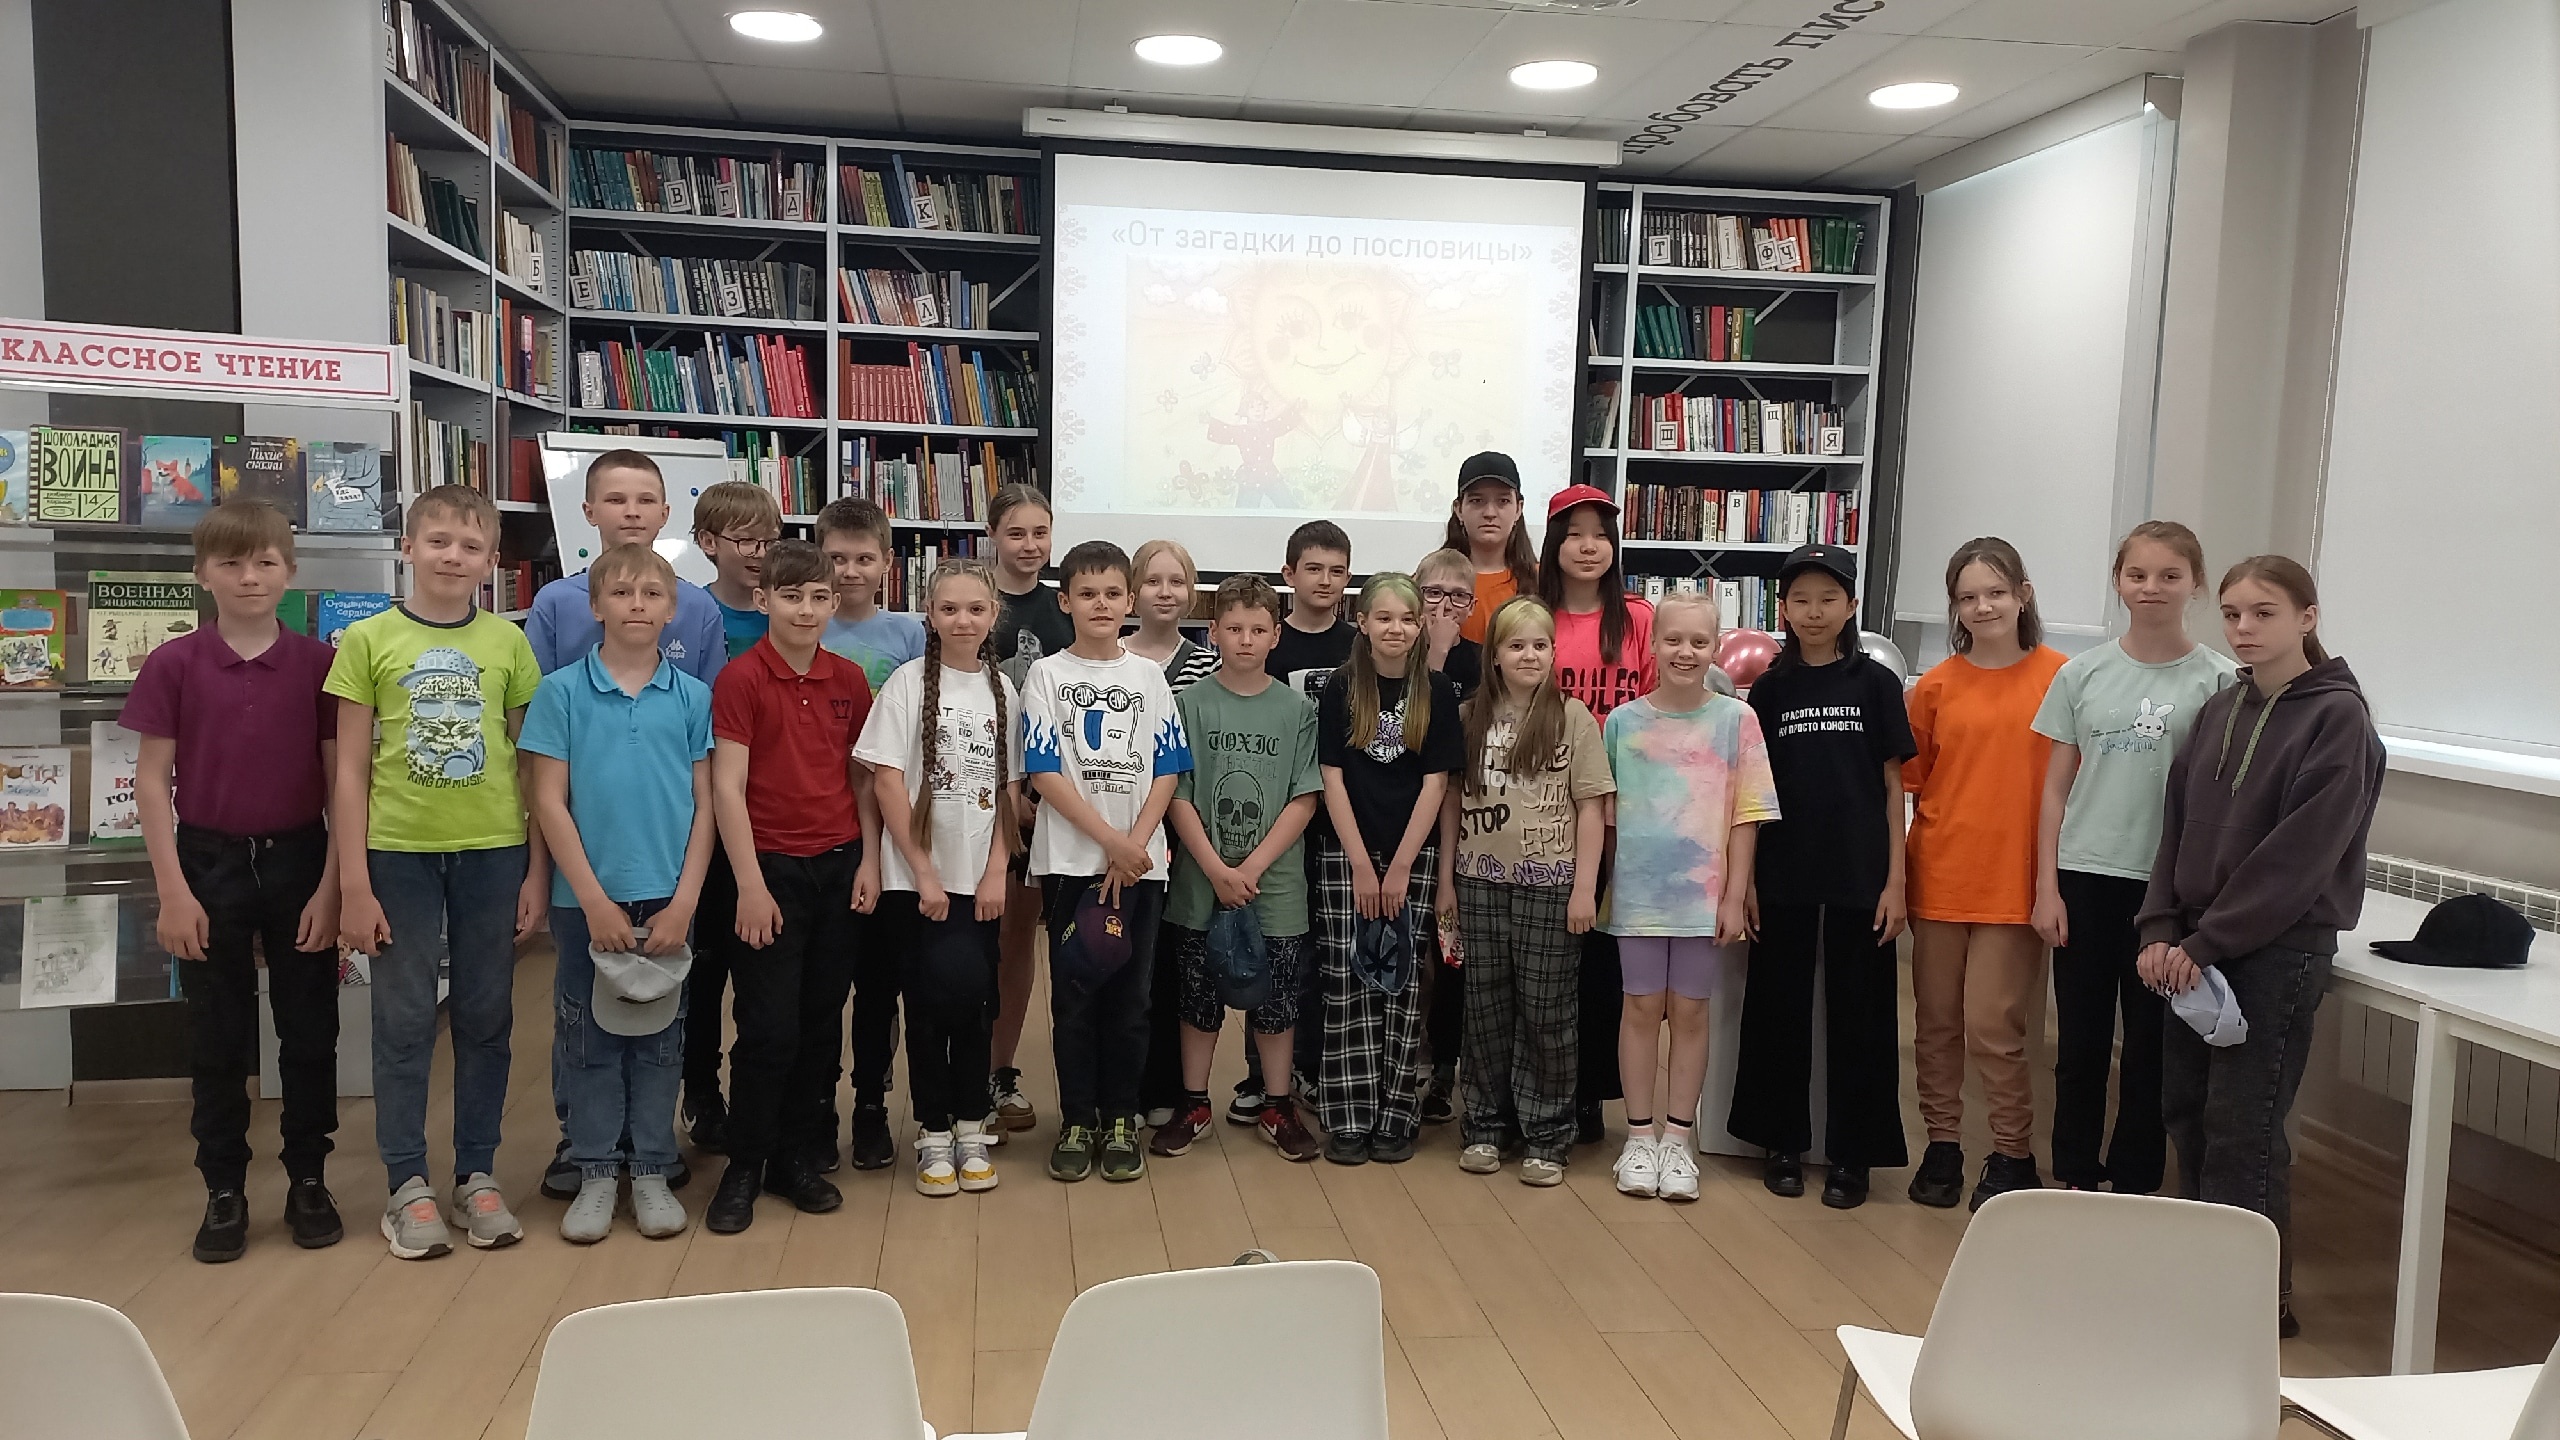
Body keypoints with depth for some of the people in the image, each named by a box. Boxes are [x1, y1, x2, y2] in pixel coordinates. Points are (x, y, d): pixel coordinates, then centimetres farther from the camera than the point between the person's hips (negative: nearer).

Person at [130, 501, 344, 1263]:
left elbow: (340, 779, -1)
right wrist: (172, 891, -7)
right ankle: (224, 1190, 22)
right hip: (210, 864, 0)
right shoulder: (174, 664, -4)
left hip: (299, 861, 0)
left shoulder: (319, 662, -3)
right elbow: (153, 780, -2)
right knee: (218, 1038, 10)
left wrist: (332, 885, -6)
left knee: (310, 1030, 9)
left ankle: (308, 1179, 23)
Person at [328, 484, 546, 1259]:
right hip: (398, 850, -1)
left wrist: (537, 869, 1)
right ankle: (408, 1185, 19)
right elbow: (351, 769, 0)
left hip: (493, 850, 2)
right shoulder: (368, 640, -1)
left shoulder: (508, 642, 3)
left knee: (486, 1016, 10)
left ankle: (477, 1176, 23)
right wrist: (353, 883, -4)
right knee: (404, 1018, 6)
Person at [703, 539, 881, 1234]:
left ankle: (802, 1158, 24)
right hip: (773, 868, -4)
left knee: (822, 1022, 11)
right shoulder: (741, 678, -8)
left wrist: (869, 862, 3)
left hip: (840, 867, 5)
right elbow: (727, 787, -10)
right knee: (769, 1028, -2)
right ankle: (744, 1168, 14)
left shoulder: (849, 680, 6)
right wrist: (750, 884, -13)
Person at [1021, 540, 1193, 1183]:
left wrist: (1135, 845, -10)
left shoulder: (1149, 677, 8)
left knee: (1129, 995, 6)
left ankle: (1120, 1119, 18)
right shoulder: (1047, 675, 1)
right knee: (1073, 994, 4)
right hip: (1071, 859, -2)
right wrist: (1109, 839, -13)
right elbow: (1045, 773, -7)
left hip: (1139, 860, 2)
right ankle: (1076, 1122, 15)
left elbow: (1166, 772, 3)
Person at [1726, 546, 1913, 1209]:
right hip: (1783, 879, 2)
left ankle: (1851, 1154, 16)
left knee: (1857, 1012, 5)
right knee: (1779, 1007, 9)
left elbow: (1893, 785, 1)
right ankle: (1784, 1142, 22)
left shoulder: (1875, 683, 0)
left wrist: (1895, 880, -4)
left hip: (1858, 879, -2)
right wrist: (1745, 879, 2)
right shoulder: (1771, 688, 5)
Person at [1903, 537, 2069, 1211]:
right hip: (1939, 873, 3)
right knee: (1937, 1022, 12)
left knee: (1993, 1027, -1)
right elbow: (1909, 777, 8)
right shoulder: (1937, 685, 2)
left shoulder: (2057, 676, -3)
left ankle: (2013, 1156, 18)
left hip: (2015, 880, -3)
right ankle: (1942, 1145, 26)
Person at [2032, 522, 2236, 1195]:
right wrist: (2047, 887, 1)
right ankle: (2075, 1181, 23)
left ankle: (2134, 1185, 22)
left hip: (2167, 883, -2)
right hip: (2084, 877, 2)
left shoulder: (2217, 680, -2)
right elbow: (2056, 789, 6)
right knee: (2079, 1043, 9)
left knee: (2151, 1045, 8)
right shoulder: (2082, 673, 3)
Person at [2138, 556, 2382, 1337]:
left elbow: (2299, 854, -16)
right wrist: (2159, 928, -4)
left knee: (2242, 1127, -3)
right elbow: (2178, 825, 9)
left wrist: (2205, 943, -17)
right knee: (2186, 1110, 11)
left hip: (2282, 948, -6)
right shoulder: (2220, 709, 10)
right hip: (2199, 946, 6)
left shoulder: (2337, 717, -10)